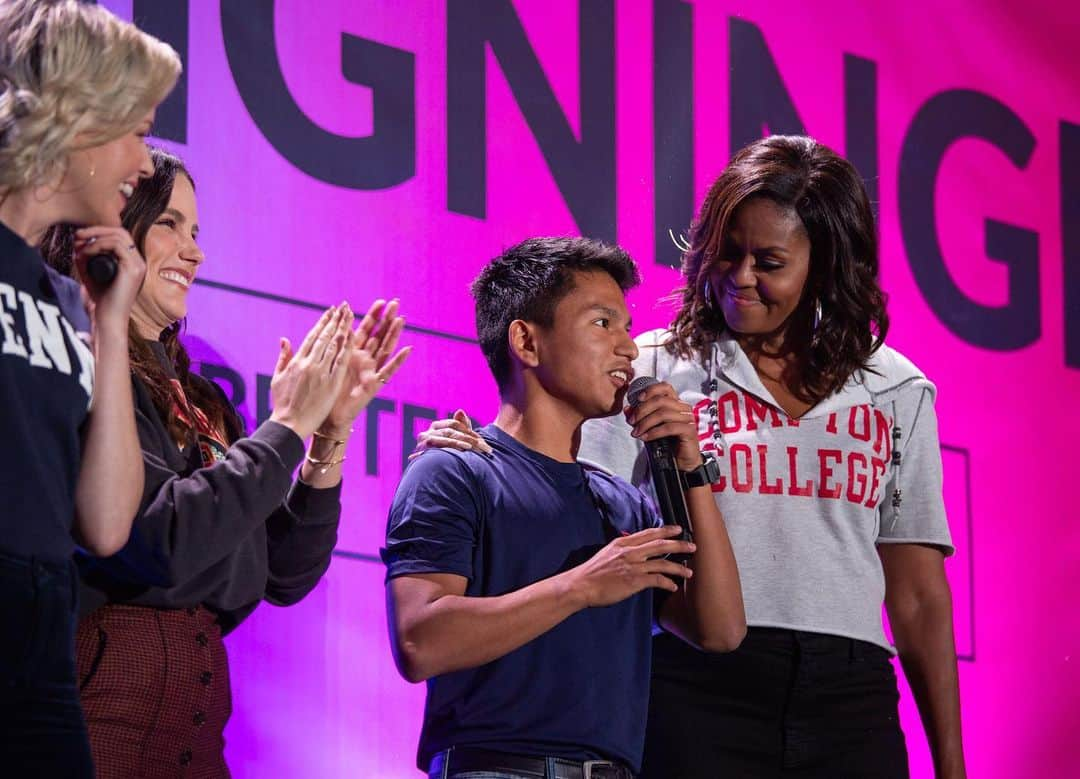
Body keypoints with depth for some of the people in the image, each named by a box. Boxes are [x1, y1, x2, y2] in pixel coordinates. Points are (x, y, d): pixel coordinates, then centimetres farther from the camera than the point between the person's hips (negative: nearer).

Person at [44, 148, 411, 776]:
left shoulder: (198, 404, 16)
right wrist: (288, 426, -8)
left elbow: (286, 577, 15)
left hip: (197, 717, 7)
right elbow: (161, 544, -18)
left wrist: (331, 431, 6)